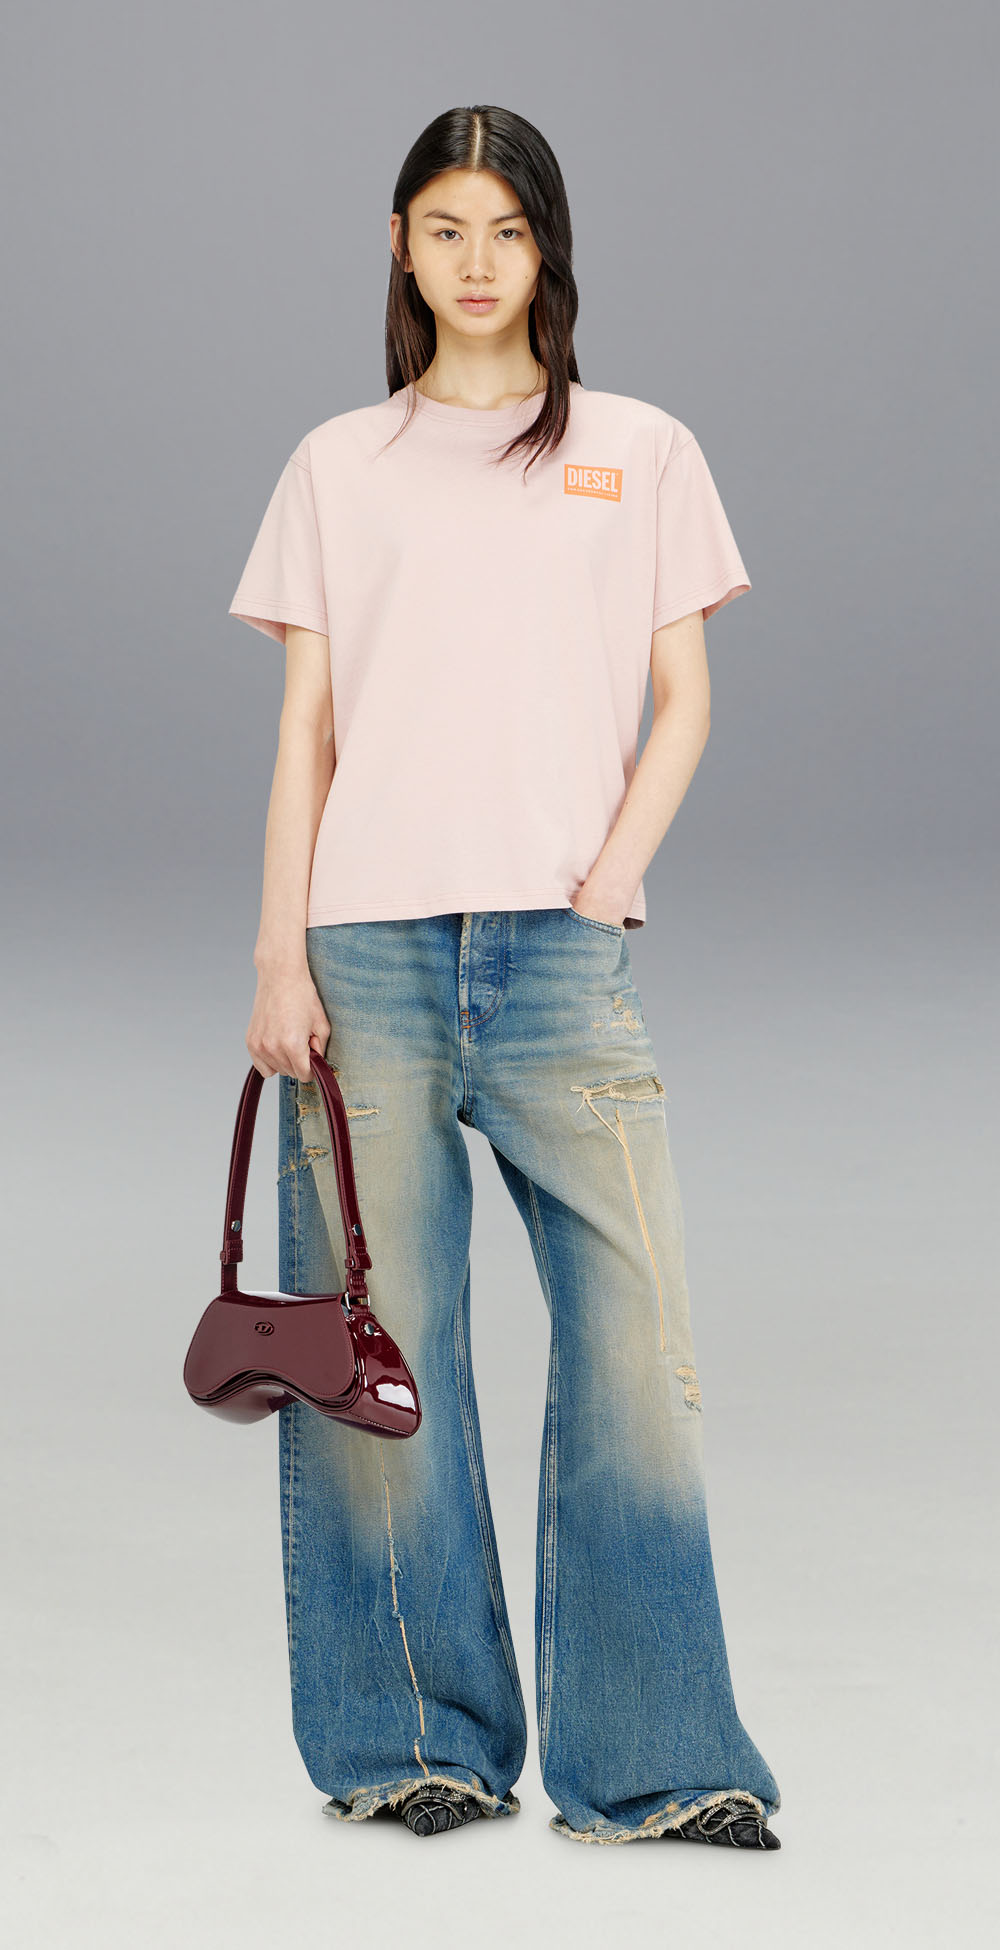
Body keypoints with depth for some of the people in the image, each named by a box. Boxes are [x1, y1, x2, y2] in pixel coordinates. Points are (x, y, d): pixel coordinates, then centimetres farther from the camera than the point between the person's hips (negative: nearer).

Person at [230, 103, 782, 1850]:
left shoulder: (641, 453, 13)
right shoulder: (339, 464, 13)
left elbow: (682, 702, 10)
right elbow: (304, 727, 9)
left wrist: (612, 877, -5)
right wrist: (279, 955, -1)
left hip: (563, 951, 0)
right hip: (369, 945, 1)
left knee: (633, 1334, -7)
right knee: (377, 1348, 1)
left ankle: (646, 1761, 1)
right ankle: (411, 1743, 13)